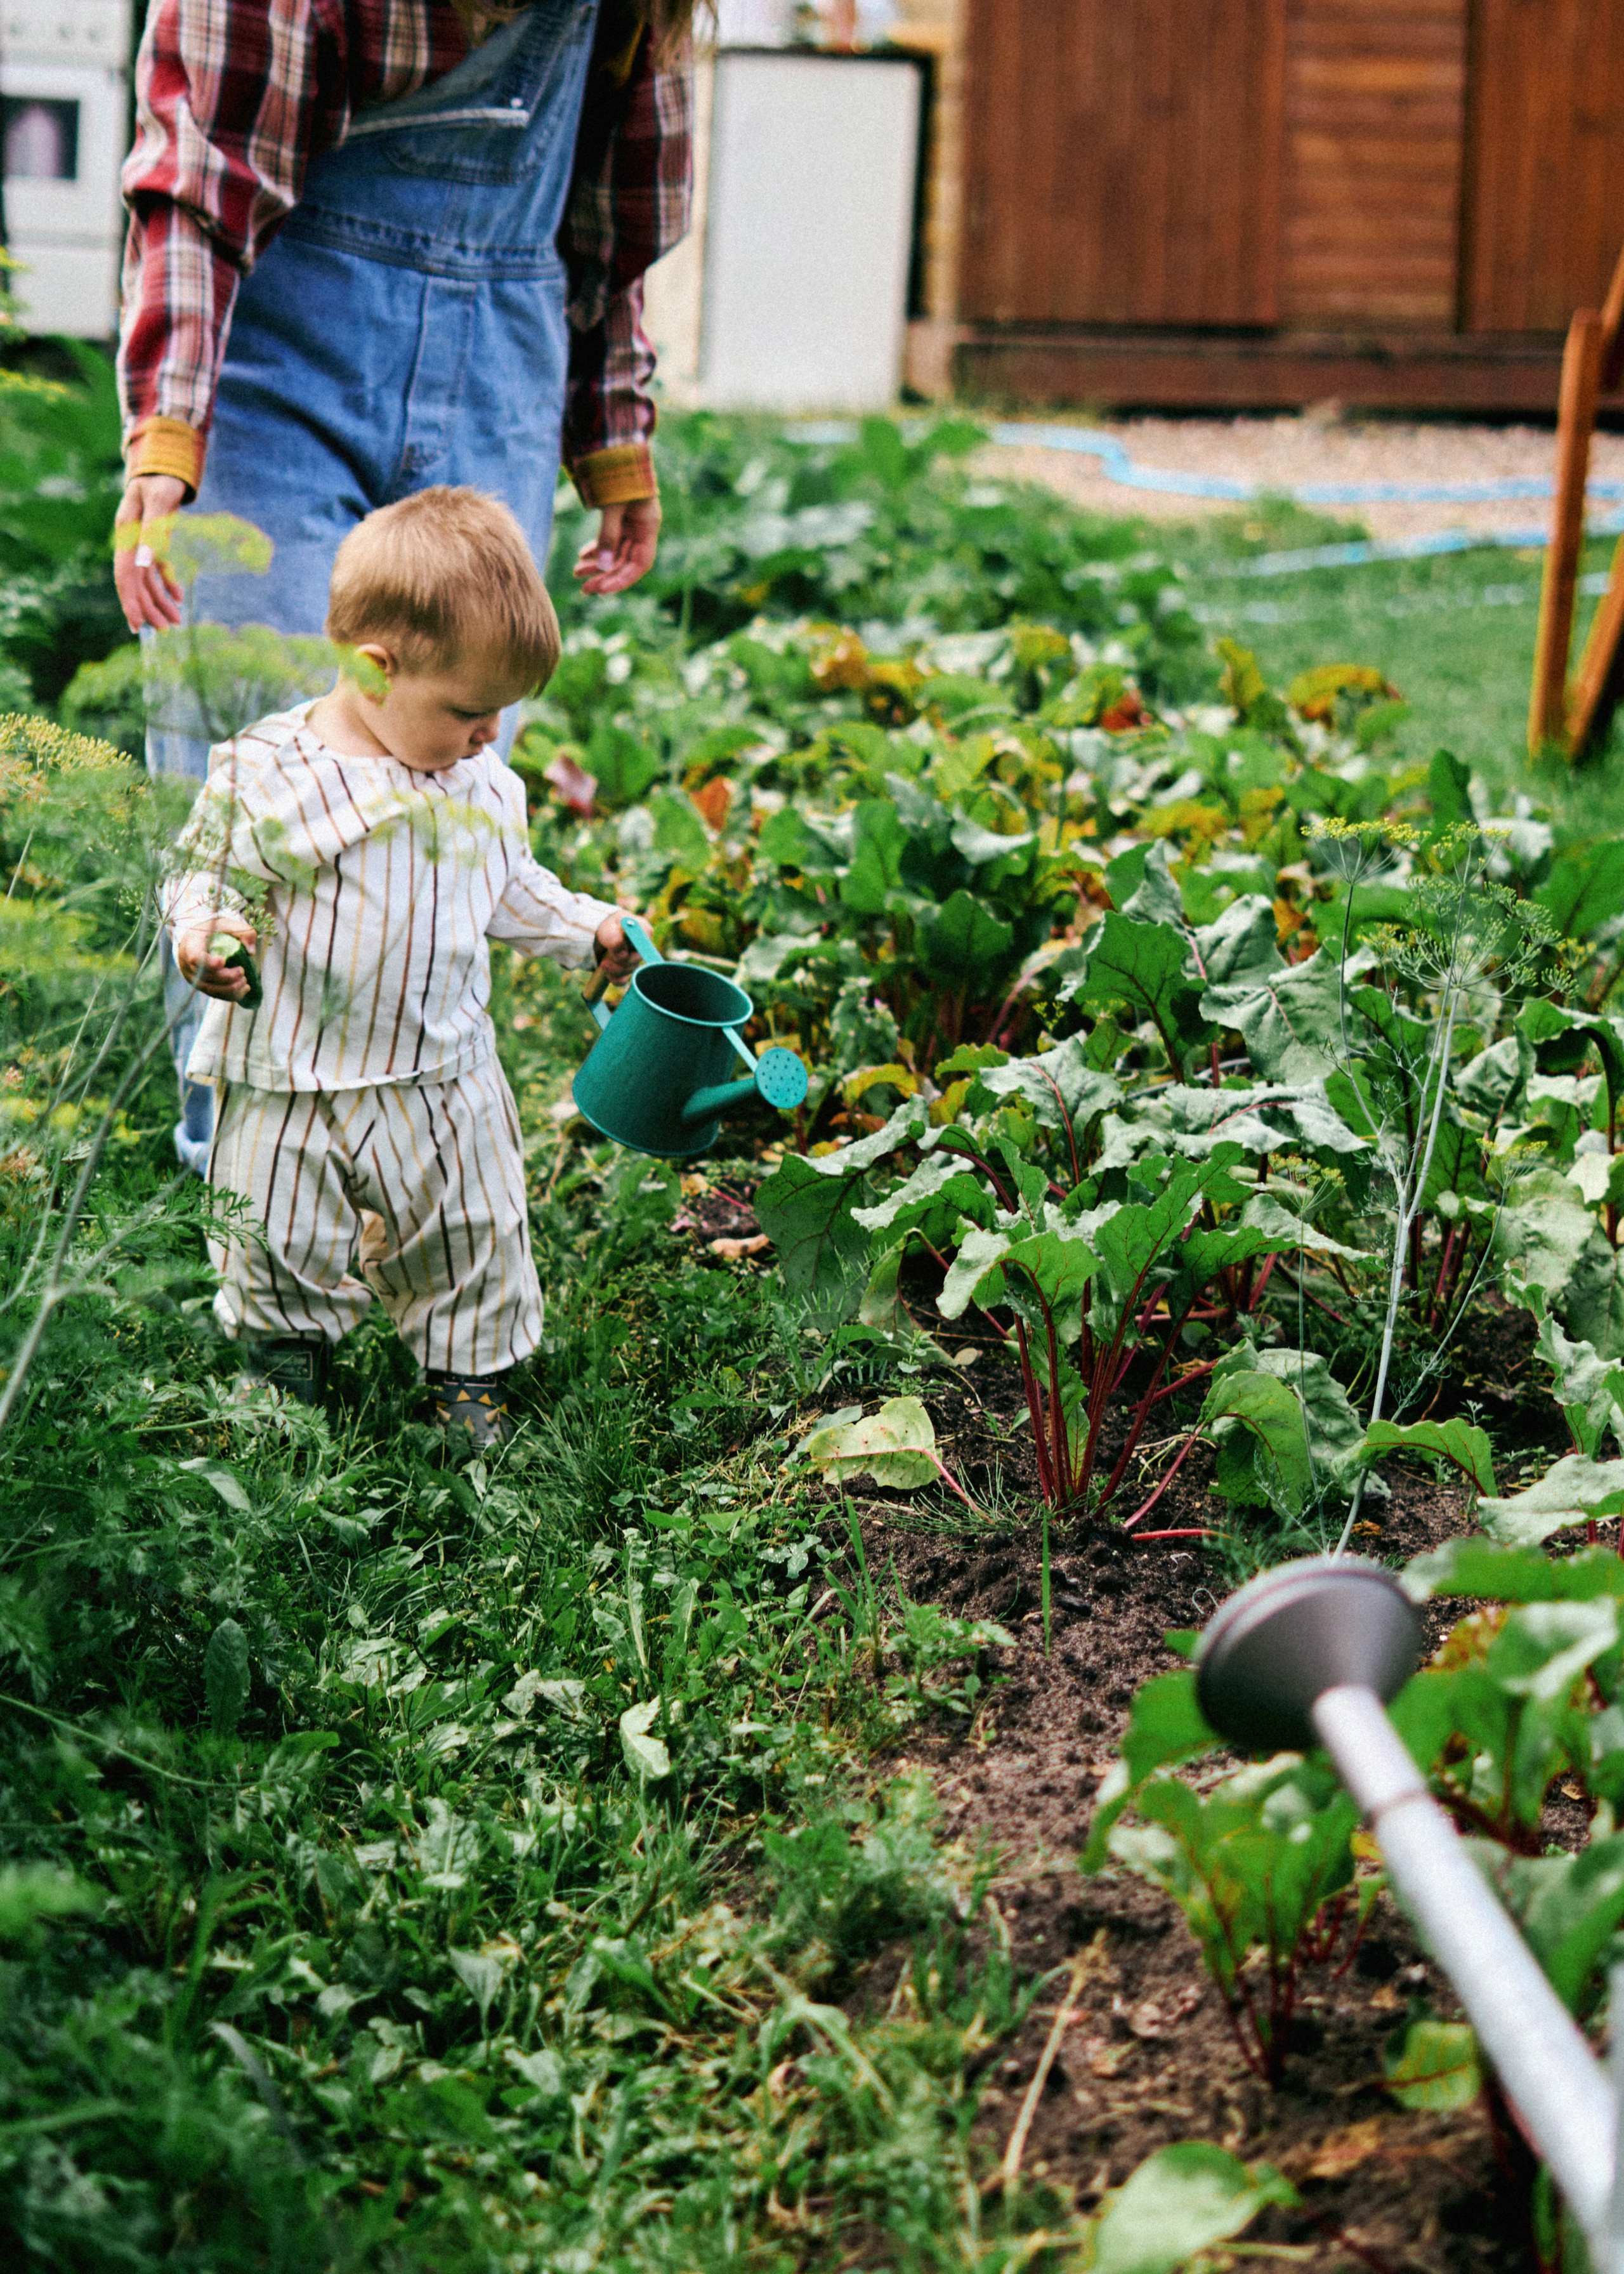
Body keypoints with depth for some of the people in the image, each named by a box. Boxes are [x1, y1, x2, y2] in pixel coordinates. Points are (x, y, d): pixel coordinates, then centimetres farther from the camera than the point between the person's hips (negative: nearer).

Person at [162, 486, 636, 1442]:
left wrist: (586, 928, 10)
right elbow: (210, 874, -10)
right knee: (282, 1255, 9)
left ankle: (471, 1374, 36)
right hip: (293, 1083, -4)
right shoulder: (268, 772, -17)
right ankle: (287, 1375, 34)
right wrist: (206, 935, -29)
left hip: (446, 1078, 4)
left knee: (476, 1248, 14)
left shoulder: (485, 780, 1)